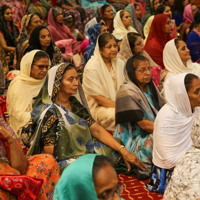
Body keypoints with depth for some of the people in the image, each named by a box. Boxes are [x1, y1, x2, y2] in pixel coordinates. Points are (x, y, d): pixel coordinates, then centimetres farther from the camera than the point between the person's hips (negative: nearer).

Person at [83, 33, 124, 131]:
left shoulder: (120, 63, 8)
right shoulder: (92, 67, -13)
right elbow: (98, 97, -15)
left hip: (117, 103, 6)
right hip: (97, 107, -6)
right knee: (113, 115, -36)